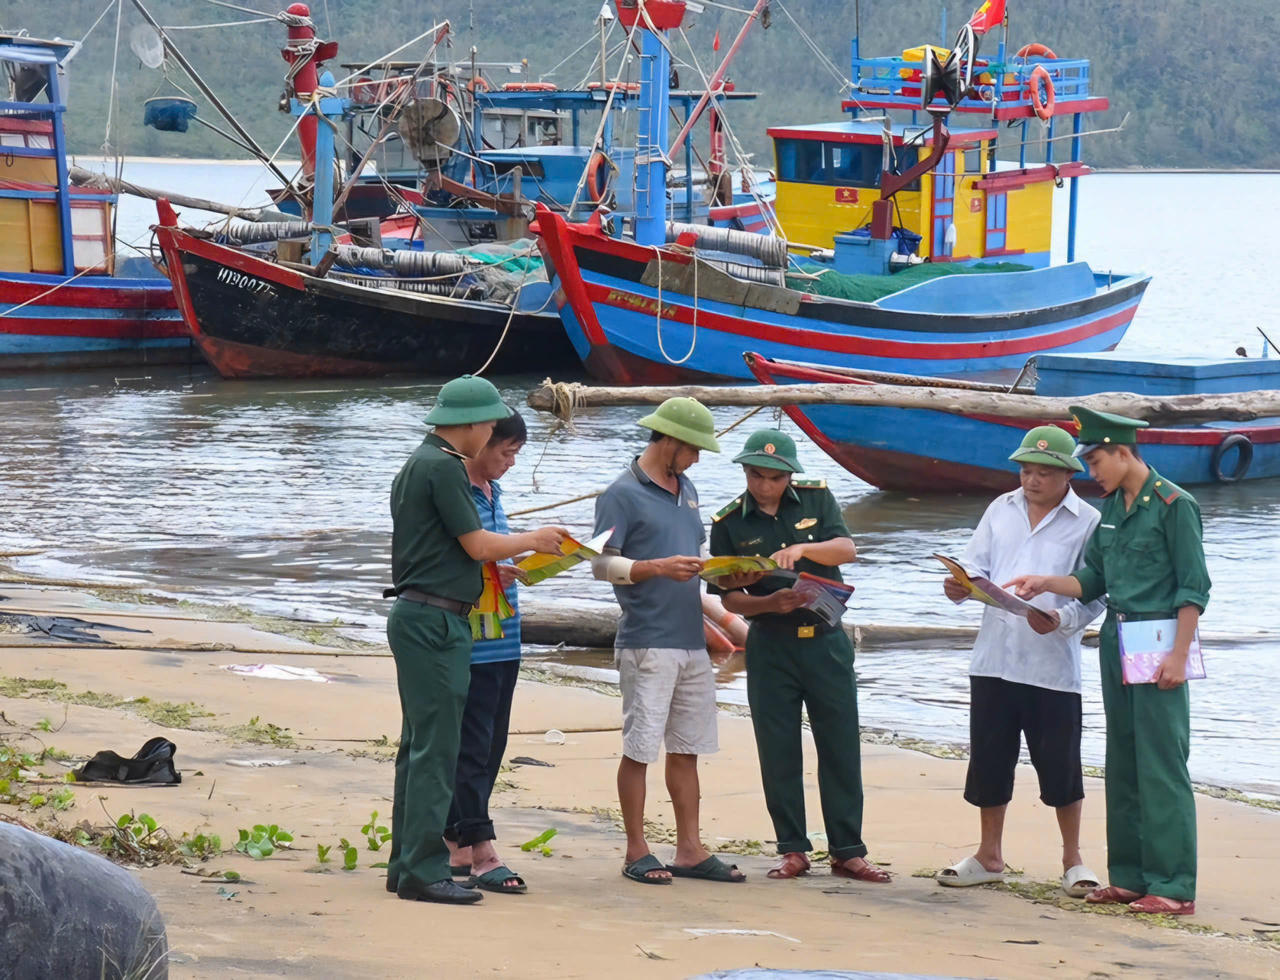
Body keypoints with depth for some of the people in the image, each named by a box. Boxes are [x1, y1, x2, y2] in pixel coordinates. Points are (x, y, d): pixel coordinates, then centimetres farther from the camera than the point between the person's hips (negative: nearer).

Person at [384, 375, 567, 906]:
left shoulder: (418, 464, 18)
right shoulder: (444, 467, -14)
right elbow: (479, 545, -13)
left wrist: (496, 564, 22)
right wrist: (533, 540, 2)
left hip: (415, 617, 11)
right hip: (436, 620, -11)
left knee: (419, 745, 13)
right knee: (436, 749, -9)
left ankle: (406, 864, 16)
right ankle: (423, 871, -10)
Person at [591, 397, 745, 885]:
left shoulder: (686, 489, 17)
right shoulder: (623, 494, -7)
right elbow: (602, 564, -12)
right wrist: (659, 568, -23)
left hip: (691, 641, 8)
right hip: (647, 640, -8)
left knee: (687, 748, 10)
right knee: (639, 748, -3)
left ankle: (690, 849, 15)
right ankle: (637, 852, 3)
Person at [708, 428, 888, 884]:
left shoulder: (815, 498, 2)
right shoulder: (729, 523, -1)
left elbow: (847, 549, -10)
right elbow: (730, 597, -3)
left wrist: (803, 548, -28)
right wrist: (770, 603, -21)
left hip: (825, 640, 0)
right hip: (770, 645, 0)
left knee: (841, 746, 2)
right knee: (778, 751, 2)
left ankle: (848, 851, 8)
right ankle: (792, 850, 11)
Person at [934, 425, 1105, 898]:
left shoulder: (1087, 523, -2)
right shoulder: (1001, 510, 12)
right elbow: (975, 565, 8)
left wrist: (1061, 620, -25)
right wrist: (960, 585, -14)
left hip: (1053, 666, -4)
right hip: (994, 658, 4)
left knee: (1060, 765, 1)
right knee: (988, 760, 9)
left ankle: (1073, 860, 14)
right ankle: (989, 856, 20)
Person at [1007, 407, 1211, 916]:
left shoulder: (1173, 505, -9)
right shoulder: (1112, 508, 13)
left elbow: (1193, 587, -11)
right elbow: (1093, 580, 18)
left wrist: (1178, 655, -16)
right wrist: (1044, 584, 3)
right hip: (1115, 642, 8)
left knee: (1161, 765, -9)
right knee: (1122, 764, 10)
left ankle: (1172, 887, -8)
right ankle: (1130, 876, 16)